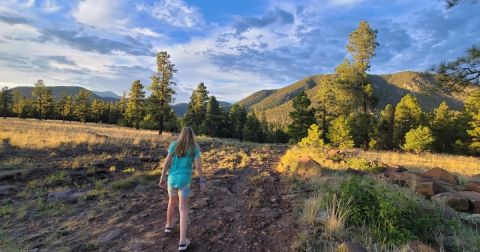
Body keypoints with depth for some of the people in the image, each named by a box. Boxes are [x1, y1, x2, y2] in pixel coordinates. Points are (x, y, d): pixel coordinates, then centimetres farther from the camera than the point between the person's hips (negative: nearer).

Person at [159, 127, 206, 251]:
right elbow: (198, 166, -11)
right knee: (183, 209, 2)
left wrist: (162, 178, 3)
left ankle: (168, 226, 47)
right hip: (184, 181, -3)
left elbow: (167, 162, -5)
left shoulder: (174, 144, -2)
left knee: (172, 201, 28)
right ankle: (182, 241, -1)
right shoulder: (195, 148, -7)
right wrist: (202, 181, -2)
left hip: (172, 179, 3)